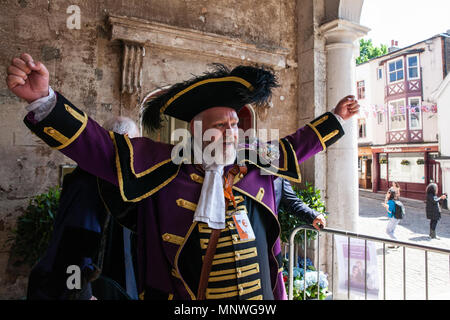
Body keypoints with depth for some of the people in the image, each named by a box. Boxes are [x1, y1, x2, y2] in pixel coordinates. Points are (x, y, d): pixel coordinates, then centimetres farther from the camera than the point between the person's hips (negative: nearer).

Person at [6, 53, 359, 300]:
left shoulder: (256, 160, 2)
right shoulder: (166, 164, -11)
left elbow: (294, 146, 18)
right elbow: (97, 145, -14)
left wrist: (334, 119, 26)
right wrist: (44, 99, -26)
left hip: (263, 293, 4)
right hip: (186, 296, -3)